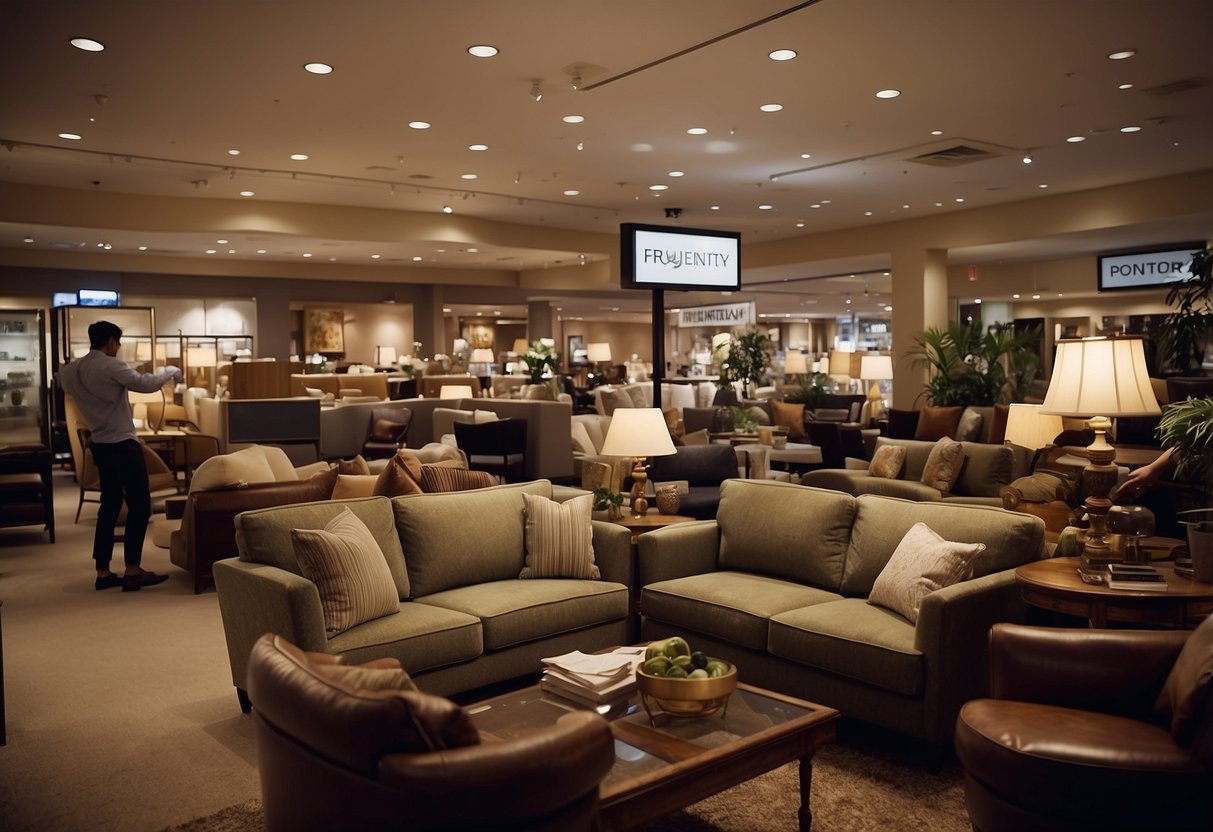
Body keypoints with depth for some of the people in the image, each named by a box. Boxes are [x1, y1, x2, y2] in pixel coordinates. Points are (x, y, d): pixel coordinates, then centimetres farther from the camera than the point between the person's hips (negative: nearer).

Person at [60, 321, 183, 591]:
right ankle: (132, 571, -4)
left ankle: (103, 572, 13)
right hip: (122, 444, -8)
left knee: (110, 506, 13)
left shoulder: (71, 371, 8)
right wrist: (170, 371, 1)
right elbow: (146, 384, -18)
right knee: (140, 505, -3)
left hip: (100, 445, 8)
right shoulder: (111, 366, -16)